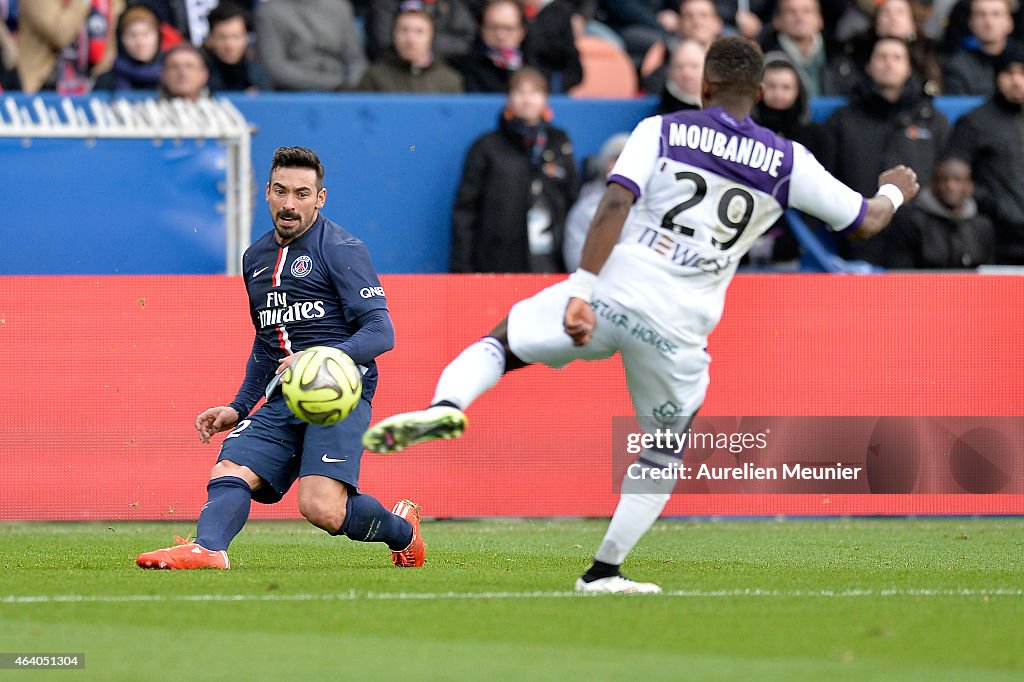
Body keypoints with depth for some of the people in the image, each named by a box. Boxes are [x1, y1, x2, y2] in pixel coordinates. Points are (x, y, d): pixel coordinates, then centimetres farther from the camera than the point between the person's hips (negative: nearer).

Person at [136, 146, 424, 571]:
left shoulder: (341, 249, -1)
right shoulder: (255, 258, 21)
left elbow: (381, 332, -10)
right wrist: (238, 408, 22)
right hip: (283, 400, 7)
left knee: (321, 507, -23)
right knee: (229, 472, -20)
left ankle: (402, 529, 6)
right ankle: (207, 548, -44)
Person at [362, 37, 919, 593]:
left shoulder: (663, 130, 5)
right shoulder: (787, 163, 10)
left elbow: (615, 204, -9)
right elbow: (865, 221, 20)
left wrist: (581, 290, -14)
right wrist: (894, 192, 43)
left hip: (608, 294, -1)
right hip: (678, 328, 1)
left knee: (499, 342, 18)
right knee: (666, 449, 23)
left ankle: (446, 406, -13)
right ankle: (603, 572, 18)